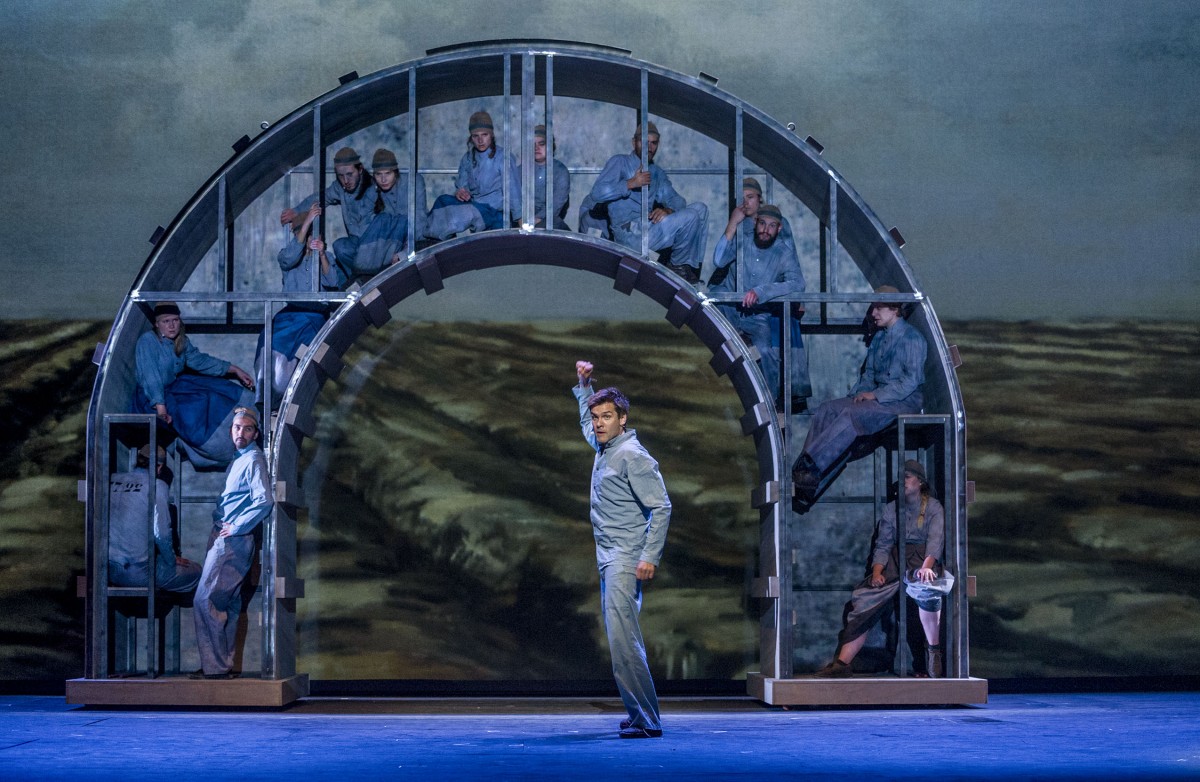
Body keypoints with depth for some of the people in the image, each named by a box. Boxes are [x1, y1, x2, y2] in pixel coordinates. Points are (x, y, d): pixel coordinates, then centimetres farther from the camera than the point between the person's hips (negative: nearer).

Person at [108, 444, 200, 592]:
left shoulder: (111, 480, 7)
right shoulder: (157, 486, -9)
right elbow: (162, 533, -15)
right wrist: (172, 561, 3)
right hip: (138, 573, -7)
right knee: (195, 571, 9)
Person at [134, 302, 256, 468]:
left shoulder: (181, 342, 4)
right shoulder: (147, 342, -21)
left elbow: (200, 360, 15)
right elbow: (150, 377, -29)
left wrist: (235, 370, 14)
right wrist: (160, 406, -40)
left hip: (173, 387, 9)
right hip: (151, 398, -9)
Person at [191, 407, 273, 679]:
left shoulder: (254, 460, -12)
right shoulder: (239, 460, 18)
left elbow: (264, 501, -25)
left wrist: (236, 528, -18)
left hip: (233, 541, -10)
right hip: (224, 538, 10)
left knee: (205, 601, -12)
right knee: (228, 604, 12)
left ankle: (215, 667, -11)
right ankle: (224, 665, 17)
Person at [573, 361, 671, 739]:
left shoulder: (633, 456, -12)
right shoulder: (603, 447, 14)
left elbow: (661, 507, -15)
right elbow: (586, 423, 40)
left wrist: (650, 556, -20)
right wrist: (584, 385, 29)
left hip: (626, 559, -10)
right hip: (608, 559, 10)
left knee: (622, 636, -18)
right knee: (620, 637, 8)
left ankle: (645, 719, -20)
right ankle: (640, 713, 11)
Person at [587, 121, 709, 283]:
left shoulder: (658, 174, 25)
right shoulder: (619, 162, 4)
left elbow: (676, 200, 12)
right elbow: (597, 193, -9)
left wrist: (669, 211, -12)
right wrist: (631, 183, -15)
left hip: (650, 226, 7)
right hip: (630, 233, -7)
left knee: (700, 208, -5)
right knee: (690, 216, -20)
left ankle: (689, 267, -7)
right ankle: (677, 266, -1)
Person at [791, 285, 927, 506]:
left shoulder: (911, 338, -8)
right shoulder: (879, 337, 18)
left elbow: (912, 380, -16)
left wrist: (875, 395, -19)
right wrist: (861, 392, 2)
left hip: (905, 401, -8)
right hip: (878, 396, 8)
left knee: (852, 415, -33)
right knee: (827, 410, -13)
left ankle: (809, 467, -39)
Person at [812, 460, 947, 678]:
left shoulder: (933, 507, 5)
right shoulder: (891, 509, 16)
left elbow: (935, 540, -10)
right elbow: (882, 545, 11)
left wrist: (926, 566, -29)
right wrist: (877, 572, -8)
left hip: (922, 559, -4)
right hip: (894, 561, 4)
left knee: (928, 588, -40)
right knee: (862, 600, -15)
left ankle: (933, 650, -28)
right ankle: (842, 664, -20)